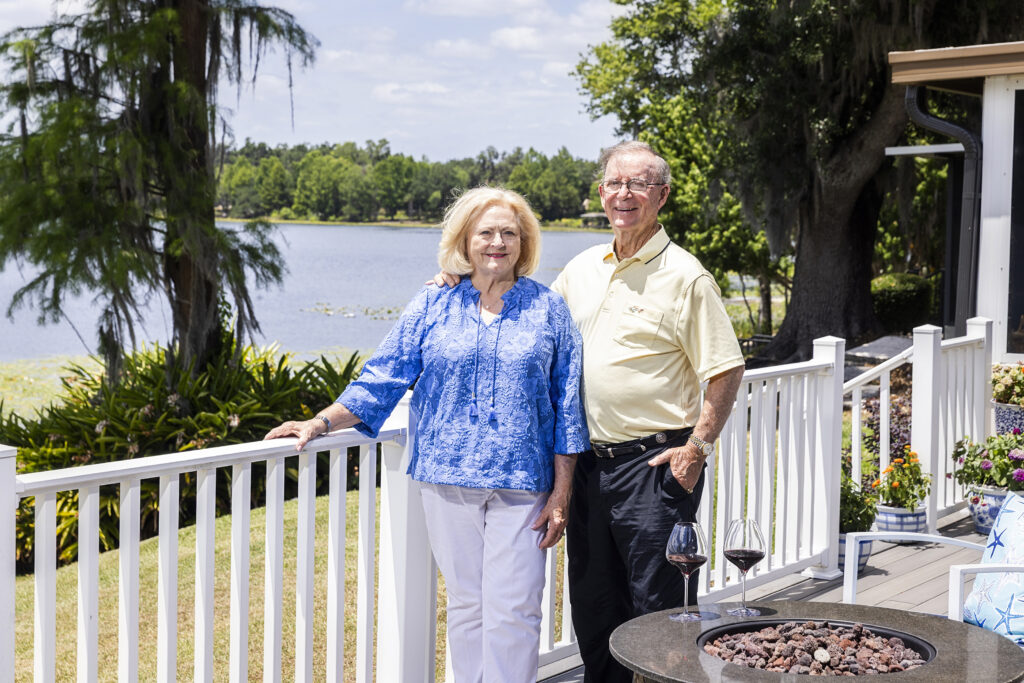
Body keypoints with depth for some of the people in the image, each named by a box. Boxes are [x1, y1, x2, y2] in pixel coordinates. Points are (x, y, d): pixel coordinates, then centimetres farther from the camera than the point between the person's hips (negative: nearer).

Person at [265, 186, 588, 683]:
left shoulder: (548, 310, 5)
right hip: (447, 478, 1)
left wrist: (560, 495, 0)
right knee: (464, 605, 9)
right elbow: (383, 379, 9)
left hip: (521, 482, -1)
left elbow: (567, 406, 5)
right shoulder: (433, 306, 8)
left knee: (512, 610, -4)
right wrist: (320, 424, -1)